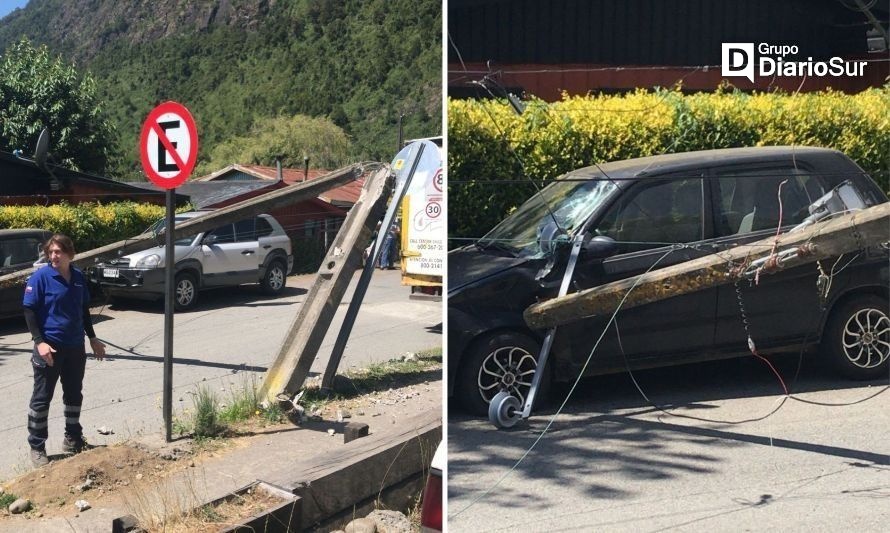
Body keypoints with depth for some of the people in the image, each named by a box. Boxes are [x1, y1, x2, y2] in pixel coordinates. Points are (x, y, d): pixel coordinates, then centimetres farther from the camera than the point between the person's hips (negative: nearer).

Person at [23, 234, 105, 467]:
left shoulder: (78, 277, 5)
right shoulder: (40, 277, -11)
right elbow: (29, 311, -11)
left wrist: (92, 338, 18)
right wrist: (39, 342, -19)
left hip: (75, 347, 5)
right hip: (50, 347, -5)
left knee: (74, 395, 15)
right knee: (42, 398, 3)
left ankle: (73, 439, 30)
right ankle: (36, 447, 12)